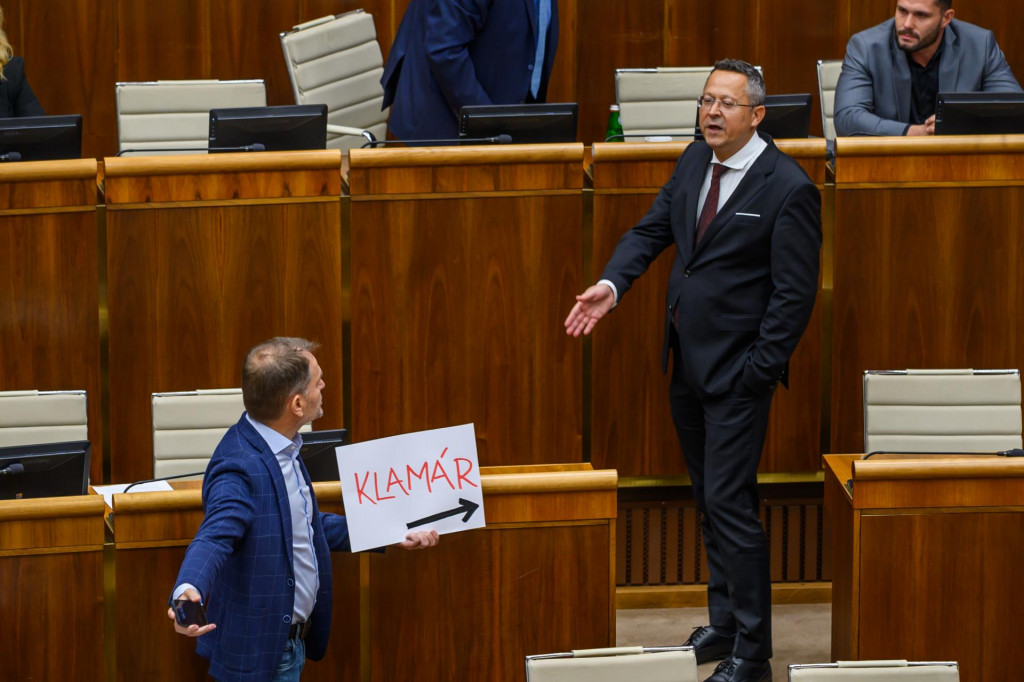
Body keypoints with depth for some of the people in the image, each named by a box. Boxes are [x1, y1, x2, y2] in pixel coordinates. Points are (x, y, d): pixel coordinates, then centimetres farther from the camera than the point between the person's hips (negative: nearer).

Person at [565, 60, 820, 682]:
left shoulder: (788, 188, -15)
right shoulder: (695, 162, 7)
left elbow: (795, 293, -15)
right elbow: (653, 230, 11)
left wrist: (759, 370, -17)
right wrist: (612, 284, -7)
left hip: (736, 373, -8)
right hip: (689, 363, 8)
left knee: (730, 503, -8)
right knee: (711, 501, 17)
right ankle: (725, 623, 29)